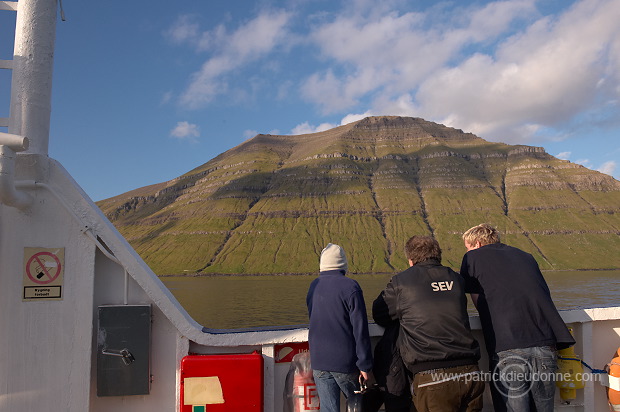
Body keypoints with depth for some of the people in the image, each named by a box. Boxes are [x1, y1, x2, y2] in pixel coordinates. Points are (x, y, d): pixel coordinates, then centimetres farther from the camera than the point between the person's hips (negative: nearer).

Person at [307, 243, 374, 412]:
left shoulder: (313, 286, 5)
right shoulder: (350, 286, -13)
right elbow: (360, 329, -14)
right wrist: (365, 366, -10)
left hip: (318, 362, 4)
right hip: (345, 362, -4)